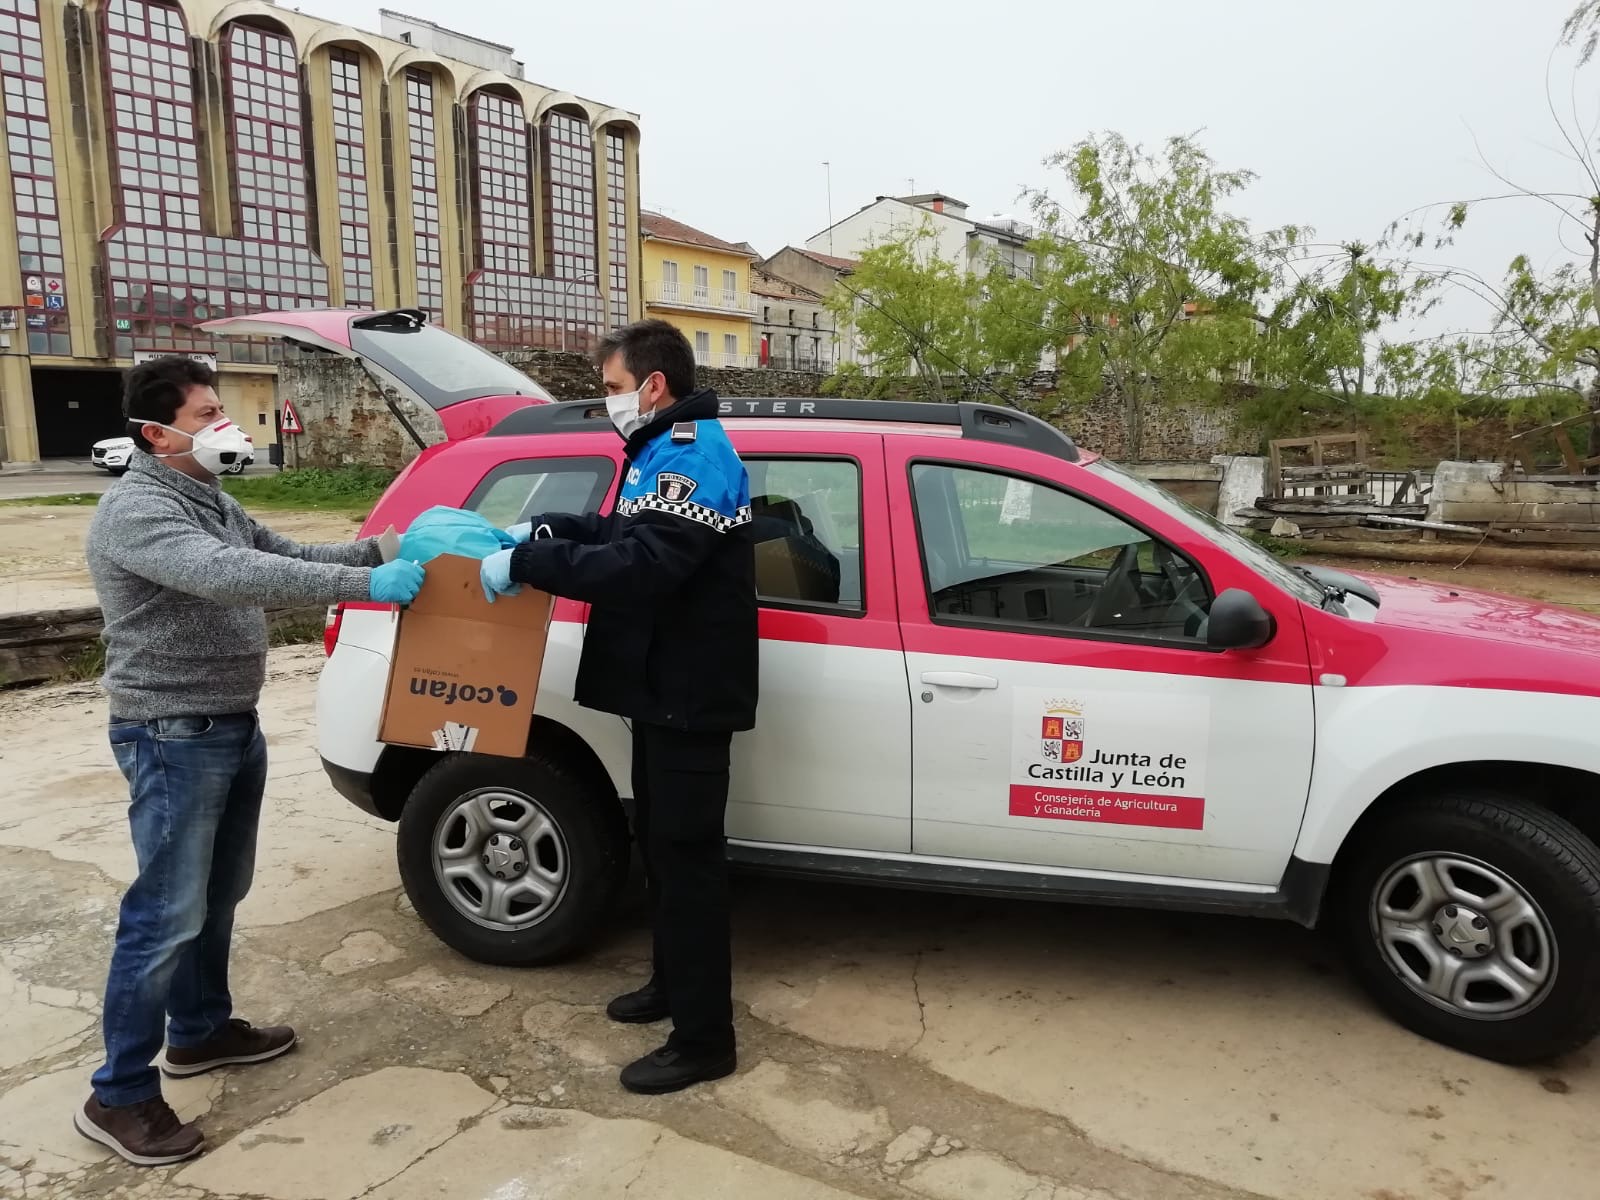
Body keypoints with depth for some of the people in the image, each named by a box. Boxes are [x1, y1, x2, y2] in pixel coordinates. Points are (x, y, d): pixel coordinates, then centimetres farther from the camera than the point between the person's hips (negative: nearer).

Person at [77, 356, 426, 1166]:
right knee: (167, 915, -3)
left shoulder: (215, 503, 11)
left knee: (219, 897, 19)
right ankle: (119, 1097, 11)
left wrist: (385, 548, -1)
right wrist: (365, 583, -37)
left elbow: (290, 558, 14)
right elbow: (229, 576, -34)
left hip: (234, 728, 9)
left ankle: (201, 1031, 37)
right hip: (173, 739, -9)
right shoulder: (135, 510, -19)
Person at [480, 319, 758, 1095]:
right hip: (664, 687, 11)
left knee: (686, 854, -3)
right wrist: (545, 530, 10)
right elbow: (624, 534, 24)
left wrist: (527, 564, -25)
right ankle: (672, 981, 37)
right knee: (659, 839, 20)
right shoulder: (667, 452, 16)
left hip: (690, 694, -11)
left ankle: (703, 1040, 9)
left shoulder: (694, 457, -18)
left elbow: (643, 565, -30)